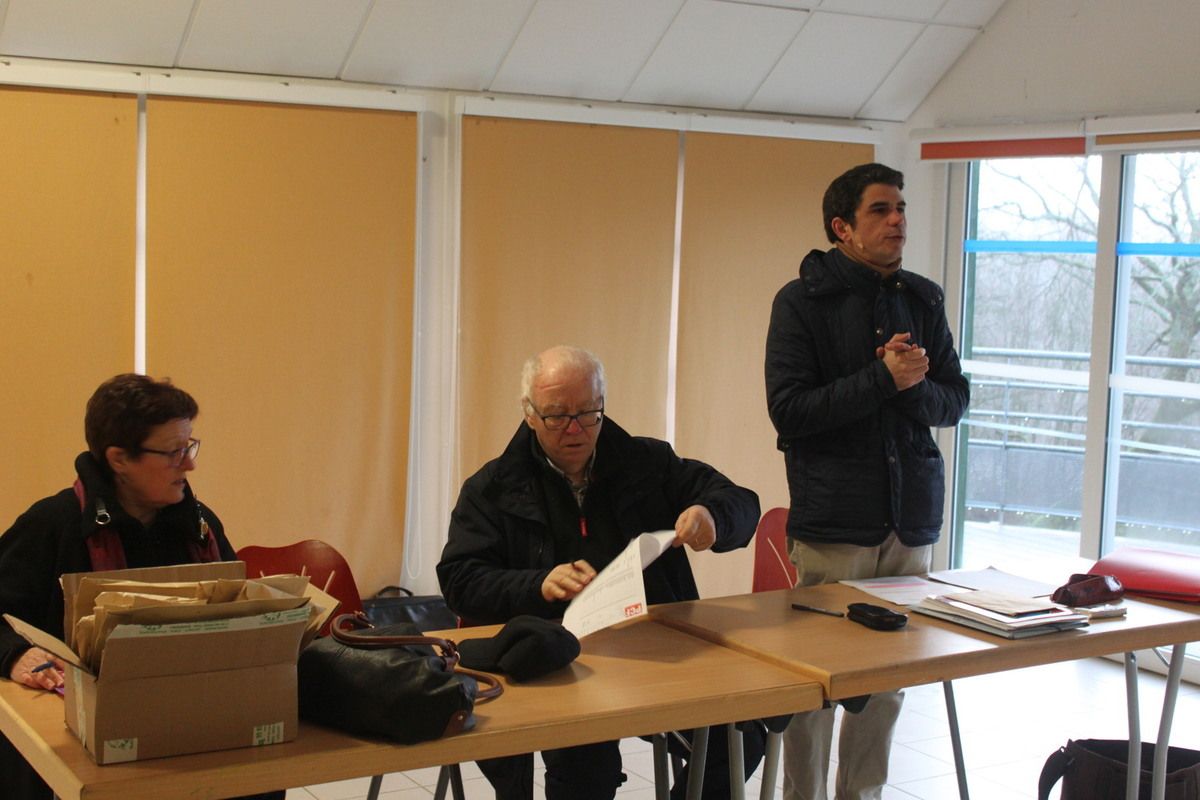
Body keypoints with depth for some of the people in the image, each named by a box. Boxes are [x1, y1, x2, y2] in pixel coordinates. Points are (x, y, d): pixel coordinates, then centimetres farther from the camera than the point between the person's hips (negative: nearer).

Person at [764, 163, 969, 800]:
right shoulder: (802, 302, -4)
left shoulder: (922, 301, 10)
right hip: (834, 524, -4)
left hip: (911, 522, 5)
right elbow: (788, 411, -12)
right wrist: (883, 378, -18)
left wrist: (914, 385, -12)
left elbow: (954, 402, 9)